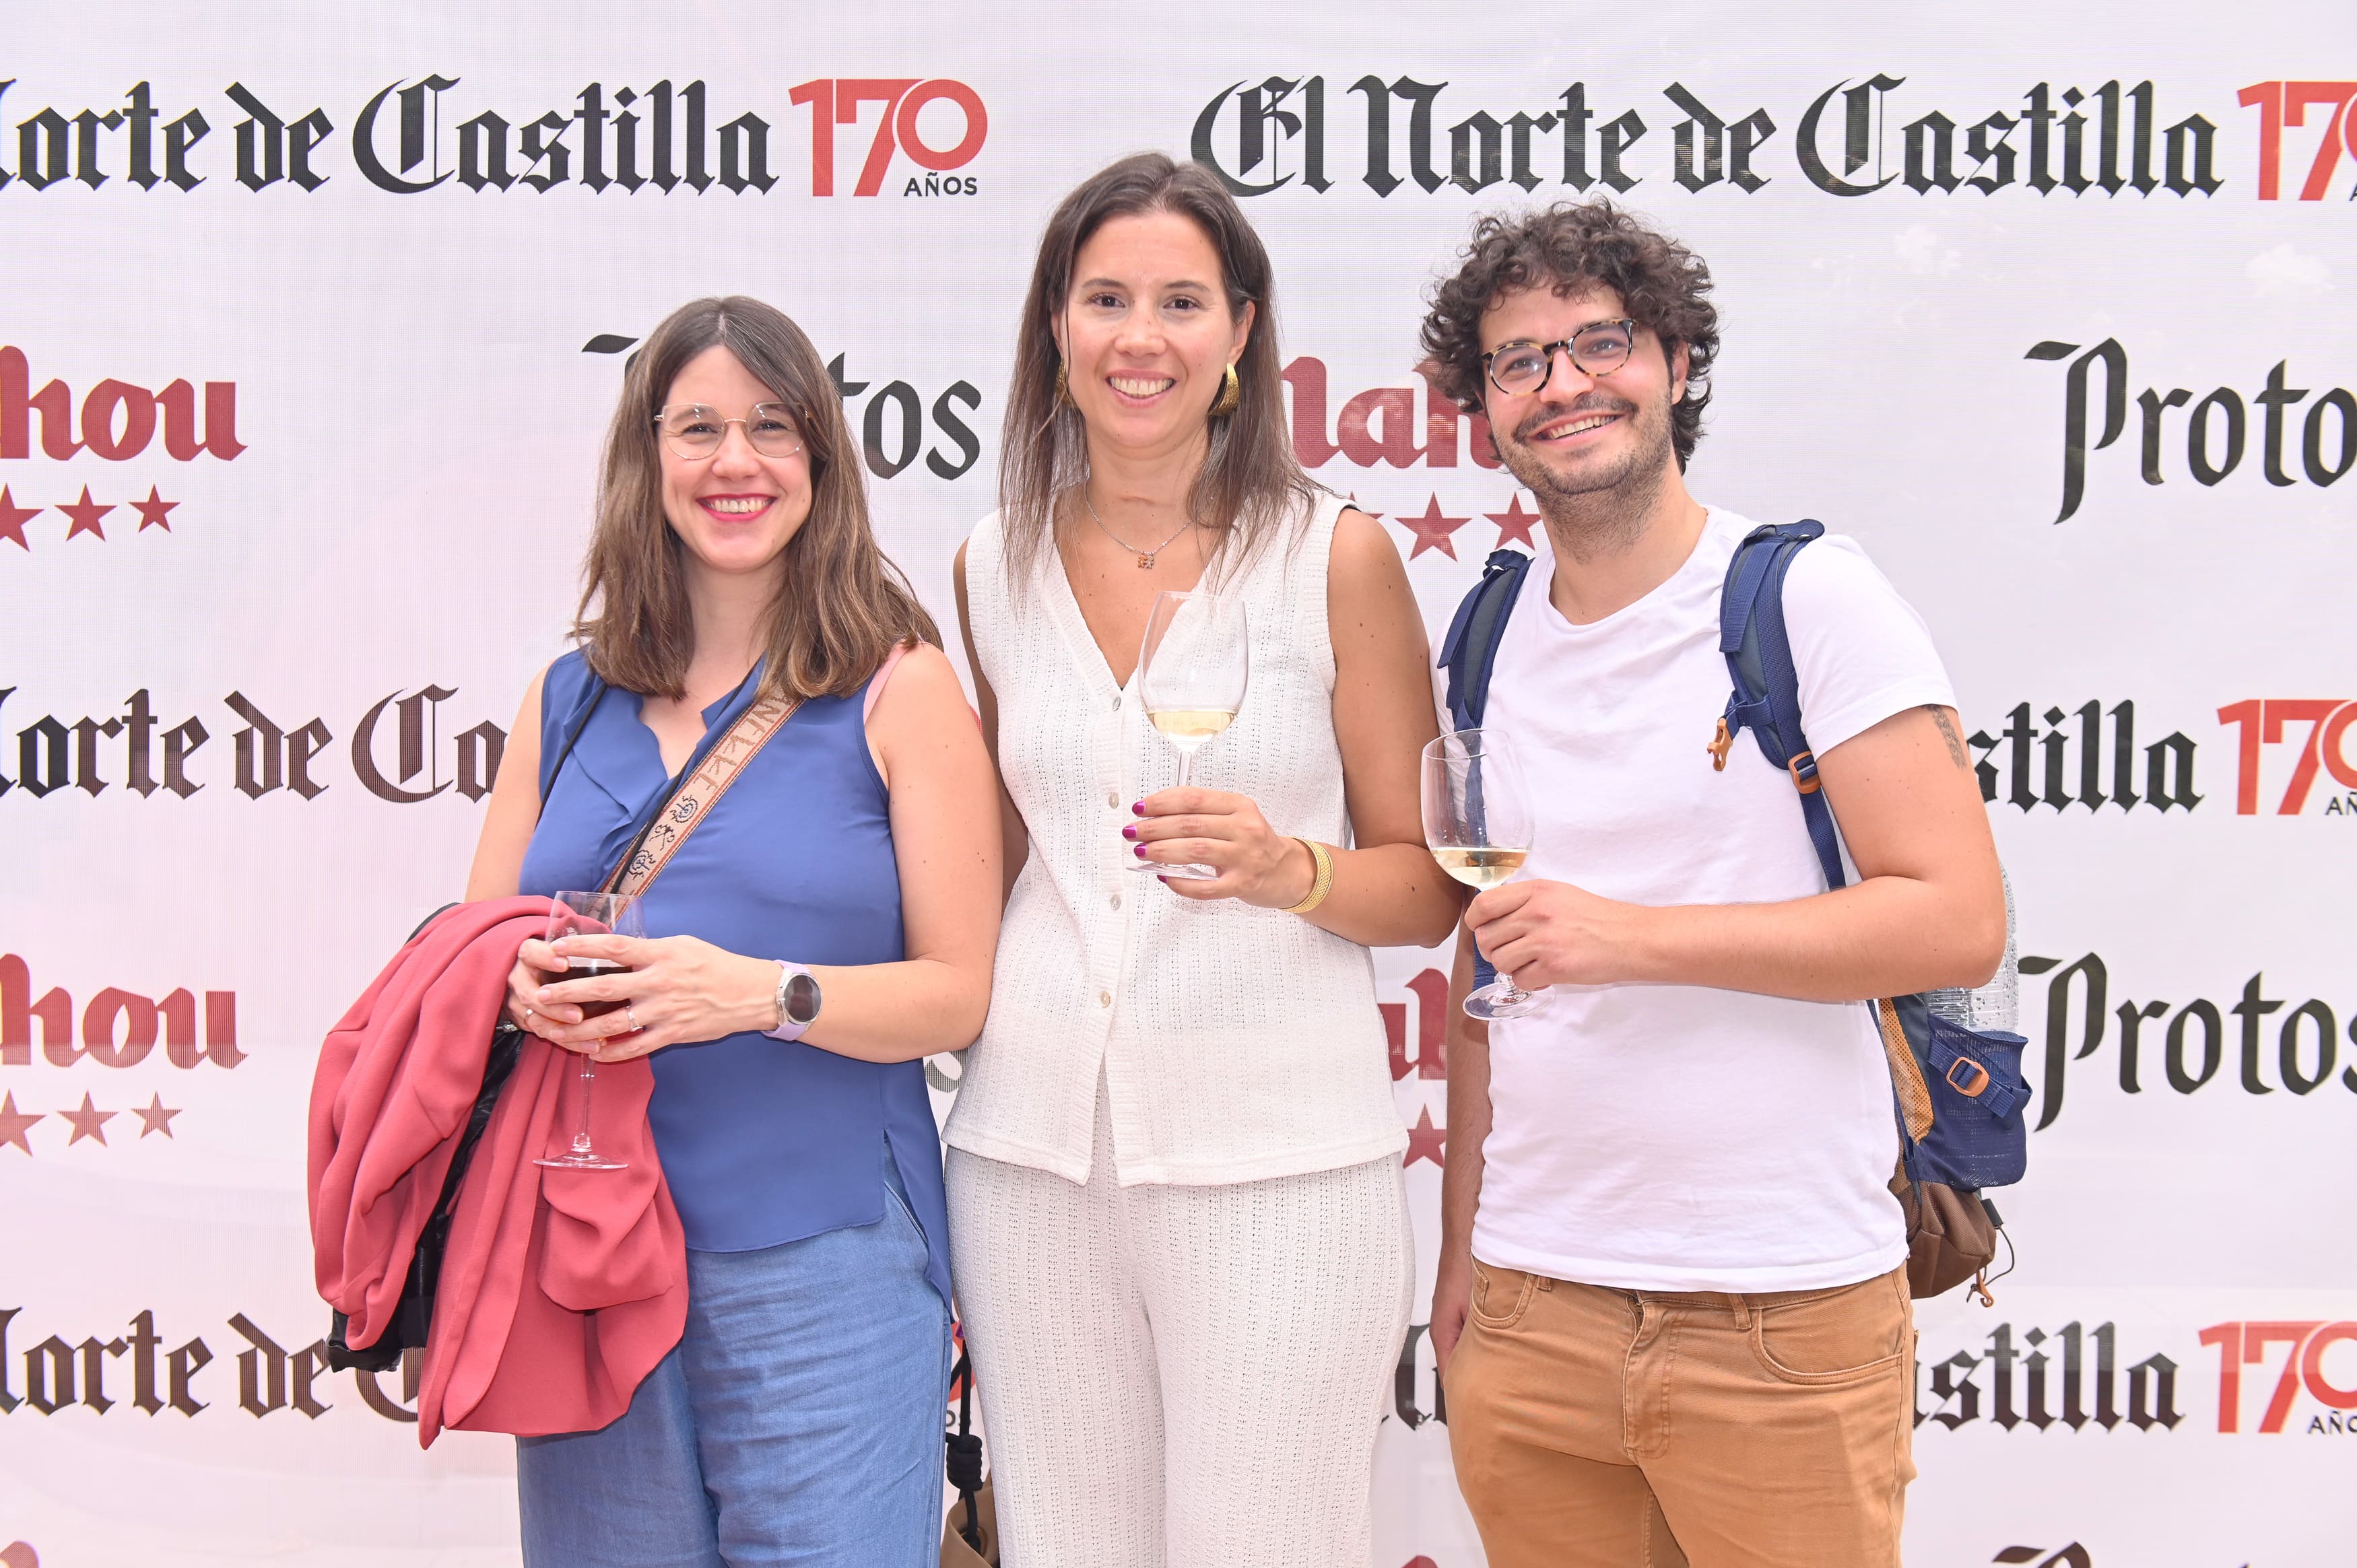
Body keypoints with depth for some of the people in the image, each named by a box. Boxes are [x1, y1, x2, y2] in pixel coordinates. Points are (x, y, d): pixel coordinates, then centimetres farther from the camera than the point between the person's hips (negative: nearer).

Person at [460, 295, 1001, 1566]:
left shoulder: (899, 686, -1)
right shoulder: (569, 697, 11)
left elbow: (959, 992, -5)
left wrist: (762, 991, -21)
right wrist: (525, 983, -8)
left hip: (819, 1266, -3)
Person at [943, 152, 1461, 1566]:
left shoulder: (1338, 557, -2)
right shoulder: (997, 566, 8)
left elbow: (1427, 885, 1)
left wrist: (1280, 867, -18)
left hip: (1277, 1155, -3)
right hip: (1035, 1147, 4)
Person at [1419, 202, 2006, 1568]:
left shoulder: (1810, 598, -6)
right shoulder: (1487, 637, 10)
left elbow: (1961, 921, -14)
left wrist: (1630, 935, -20)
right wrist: (1463, 1235, 12)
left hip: (1784, 1307, -4)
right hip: (1532, 1302, 5)